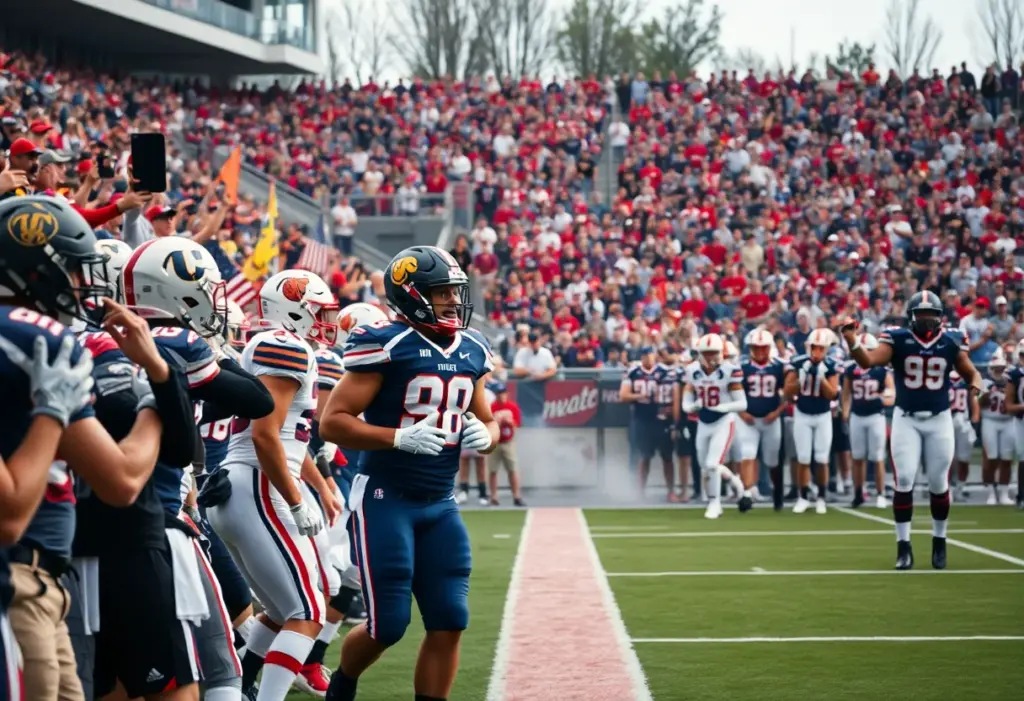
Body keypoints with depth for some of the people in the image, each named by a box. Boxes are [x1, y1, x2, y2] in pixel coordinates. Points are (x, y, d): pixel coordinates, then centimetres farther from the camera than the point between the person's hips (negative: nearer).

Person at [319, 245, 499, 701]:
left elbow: (487, 422, 21)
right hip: (385, 500, -6)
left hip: (440, 505, 7)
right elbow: (332, 422, -16)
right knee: (388, 624, -4)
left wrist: (483, 434, -4)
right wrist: (400, 437, -27)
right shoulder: (387, 346, -13)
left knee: (448, 622, 0)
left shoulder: (472, 351, 8)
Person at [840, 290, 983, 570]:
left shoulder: (951, 342, -1)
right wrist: (851, 340, -38)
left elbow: (971, 372, 7)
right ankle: (904, 547, -1)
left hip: (939, 420, 2)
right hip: (906, 419, -2)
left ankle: (939, 541, 26)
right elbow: (868, 361, -20)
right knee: (904, 480, -8)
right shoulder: (898, 339, -7)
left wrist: (976, 384, -17)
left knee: (939, 483, 7)